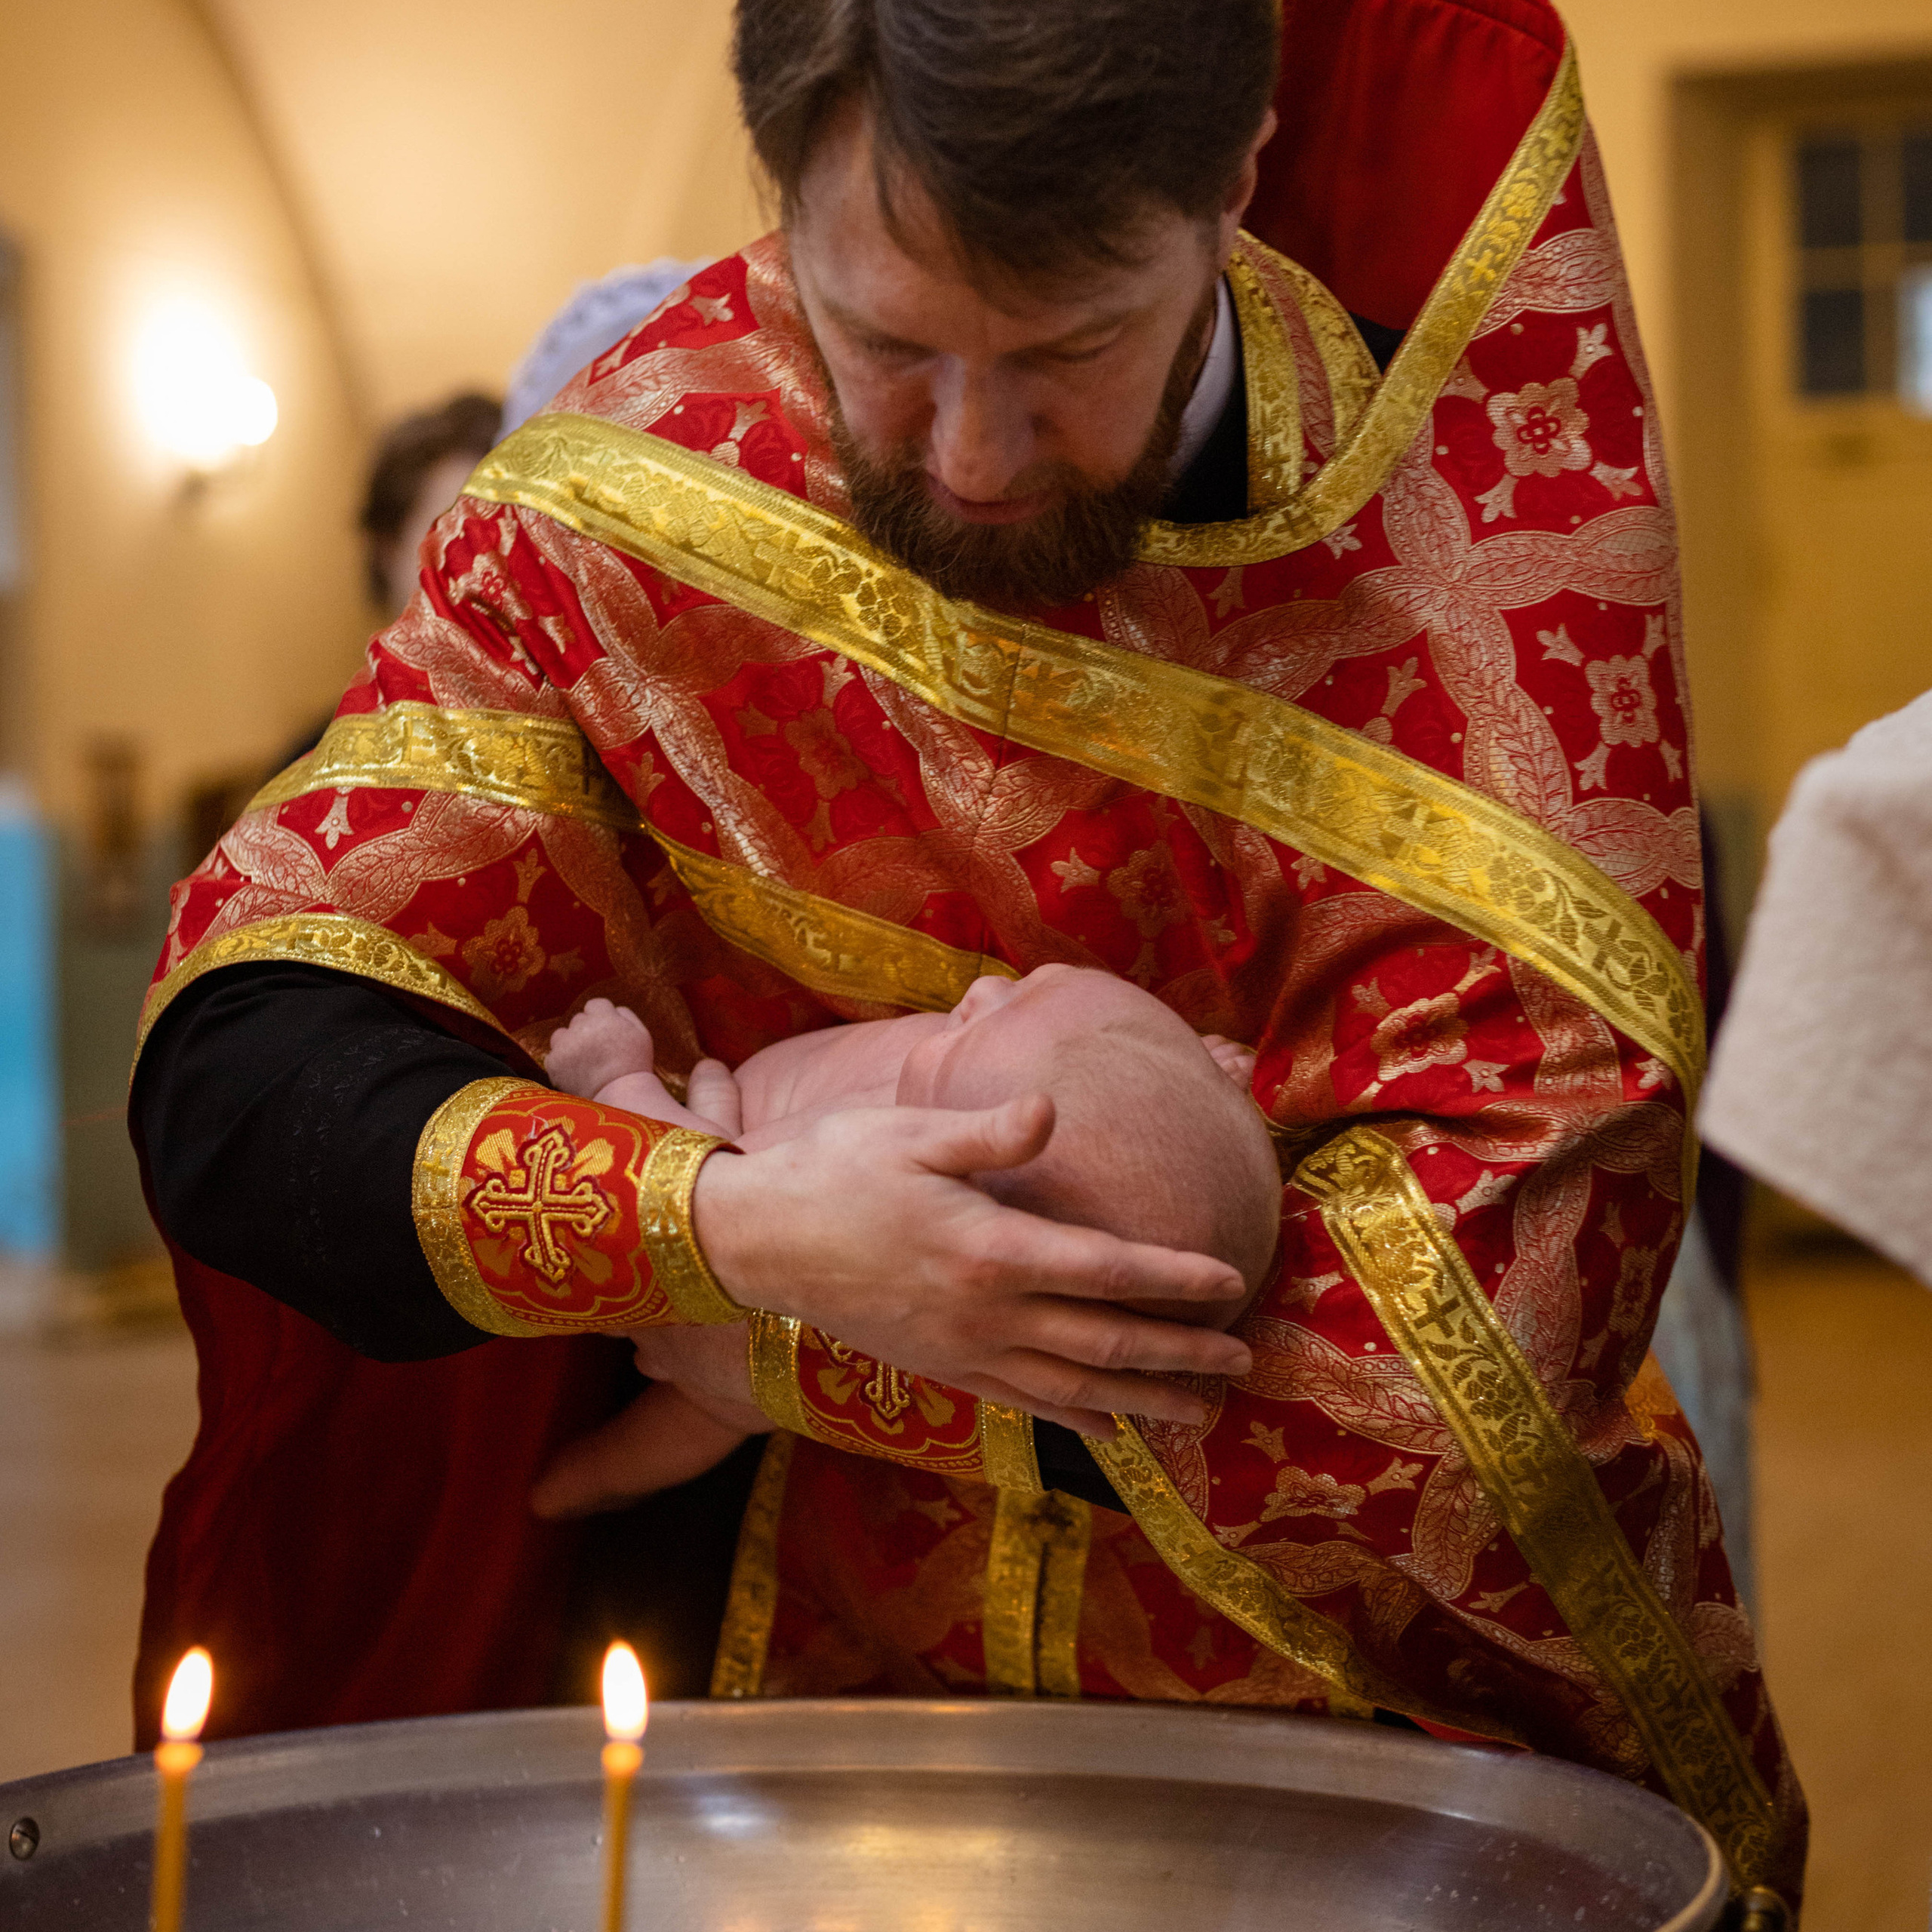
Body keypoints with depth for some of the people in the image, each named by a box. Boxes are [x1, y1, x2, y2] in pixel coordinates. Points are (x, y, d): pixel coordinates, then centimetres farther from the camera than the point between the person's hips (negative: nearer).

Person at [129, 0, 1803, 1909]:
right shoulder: (626, 506, -9)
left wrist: (770, 1352, -18)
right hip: (859, 1667, 1)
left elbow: (1502, 1290, -20)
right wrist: (720, 1225, -26)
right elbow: (232, 1069, -9)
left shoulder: (1467, 492, -14)